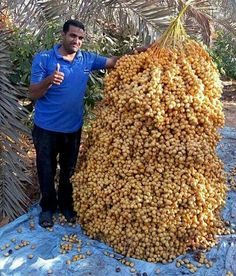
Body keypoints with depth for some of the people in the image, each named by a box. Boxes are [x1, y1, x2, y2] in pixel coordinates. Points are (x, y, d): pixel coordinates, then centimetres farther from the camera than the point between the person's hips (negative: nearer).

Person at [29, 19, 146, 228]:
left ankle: (66, 204, 38)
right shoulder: (43, 59, -10)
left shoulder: (87, 59, 0)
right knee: (47, 169, 11)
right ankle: (48, 206, 32)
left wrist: (138, 52, -9)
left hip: (73, 127, 3)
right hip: (46, 127, -3)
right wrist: (49, 80, -33)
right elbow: (33, 94, -13)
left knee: (69, 169, 17)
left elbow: (114, 62, 5)